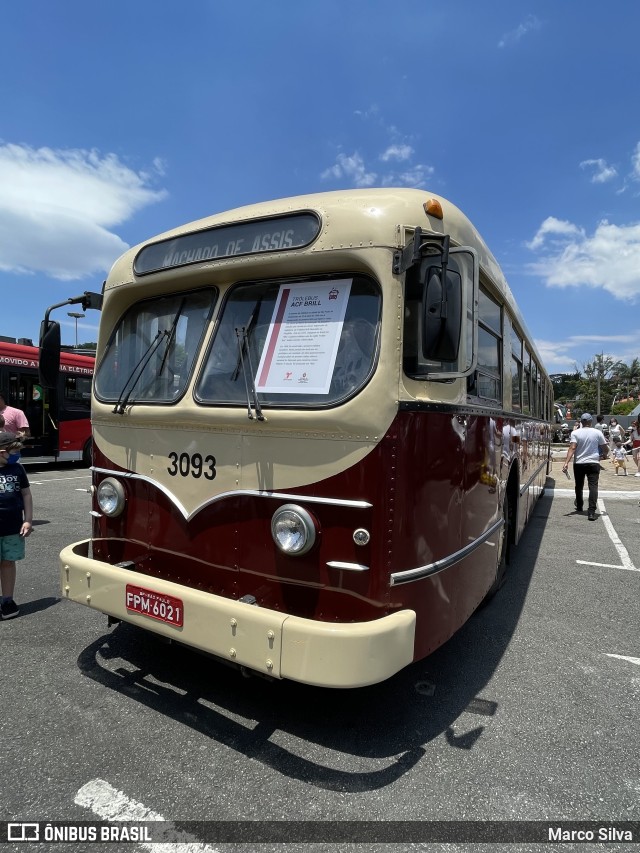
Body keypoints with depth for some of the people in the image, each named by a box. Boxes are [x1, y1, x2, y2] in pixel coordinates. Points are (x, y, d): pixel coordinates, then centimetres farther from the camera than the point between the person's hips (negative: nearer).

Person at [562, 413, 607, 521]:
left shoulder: (575, 433, -4)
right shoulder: (598, 433, -1)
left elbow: (572, 448, -14)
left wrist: (566, 462, -19)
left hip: (579, 464, 1)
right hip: (593, 463, -1)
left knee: (579, 486, 18)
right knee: (593, 486, -6)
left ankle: (579, 507, 35)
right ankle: (591, 512, -17)